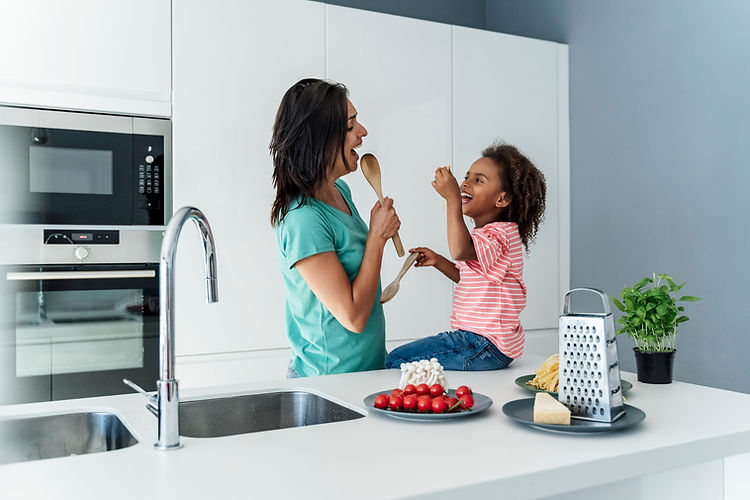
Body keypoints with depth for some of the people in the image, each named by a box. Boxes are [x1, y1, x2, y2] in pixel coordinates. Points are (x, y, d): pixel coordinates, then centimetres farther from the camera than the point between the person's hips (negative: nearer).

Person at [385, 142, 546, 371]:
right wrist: (438, 261, 15)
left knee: (396, 361, -12)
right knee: (397, 356, 21)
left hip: (486, 347, -11)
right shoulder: (483, 234, 15)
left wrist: (453, 199, -38)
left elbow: (460, 250, -41)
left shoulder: (500, 233, -19)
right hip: (478, 338, 11)